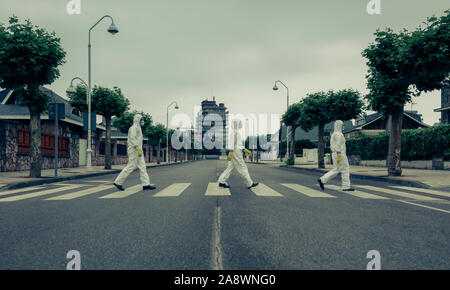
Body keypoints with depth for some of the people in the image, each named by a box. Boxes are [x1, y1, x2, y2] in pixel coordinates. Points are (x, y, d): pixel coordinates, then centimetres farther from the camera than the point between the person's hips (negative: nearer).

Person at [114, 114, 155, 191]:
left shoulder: (137, 128, 22)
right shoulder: (133, 127, -8)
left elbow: (128, 141, 25)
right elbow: (132, 139, -20)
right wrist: (138, 149, -26)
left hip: (138, 150, 10)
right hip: (134, 150, -10)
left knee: (142, 167, 2)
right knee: (131, 166, -8)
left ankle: (146, 184, -1)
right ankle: (118, 182, 1)